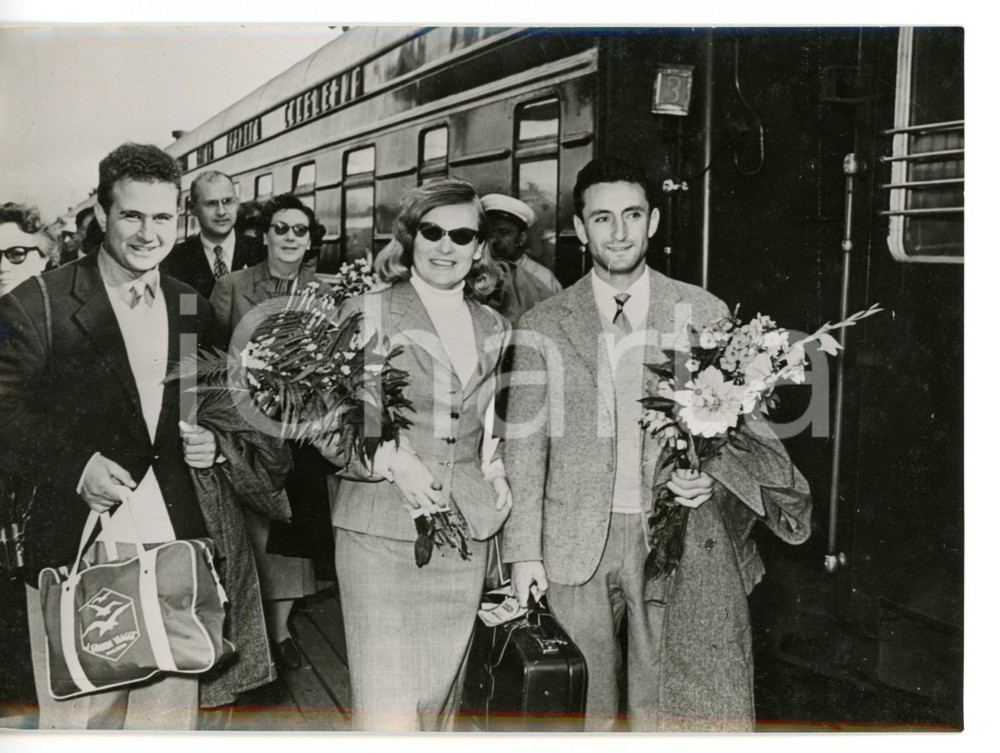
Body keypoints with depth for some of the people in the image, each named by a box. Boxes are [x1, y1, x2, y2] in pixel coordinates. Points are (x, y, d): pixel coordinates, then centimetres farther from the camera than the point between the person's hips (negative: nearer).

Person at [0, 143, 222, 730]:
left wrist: (208, 443, 1)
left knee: (170, 721, 11)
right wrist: (76, 466, -18)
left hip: (175, 550, 4)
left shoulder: (194, 311, 12)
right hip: (78, 554, -3)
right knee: (75, 719, 7)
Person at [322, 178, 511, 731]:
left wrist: (497, 473, 8)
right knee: (385, 708, -6)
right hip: (380, 531, -4)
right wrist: (390, 459, -16)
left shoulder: (494, 330, 14)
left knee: (441, 700, 12)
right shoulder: (367, 312, 0)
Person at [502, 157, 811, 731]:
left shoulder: (703, 313, 3)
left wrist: (713, 476, -12)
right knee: (587, 706, 8)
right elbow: (525, 442, 2)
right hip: (576, 542, 0)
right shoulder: (544, 325, 2)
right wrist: (524, 552, -2)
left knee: (663, 706, 7)